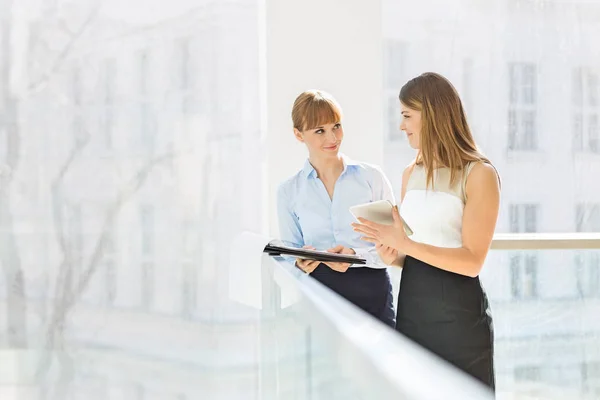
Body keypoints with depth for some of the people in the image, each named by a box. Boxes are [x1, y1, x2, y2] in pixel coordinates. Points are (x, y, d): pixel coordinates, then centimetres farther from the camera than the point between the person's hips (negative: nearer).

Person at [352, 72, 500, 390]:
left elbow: (472, 261, -17)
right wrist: (392, 255, -4)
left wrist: (405, 244, -22)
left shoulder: (479, 174, -10)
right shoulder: (411, 174, 11)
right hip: (411, 307, 6)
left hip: (458, 313, -6)